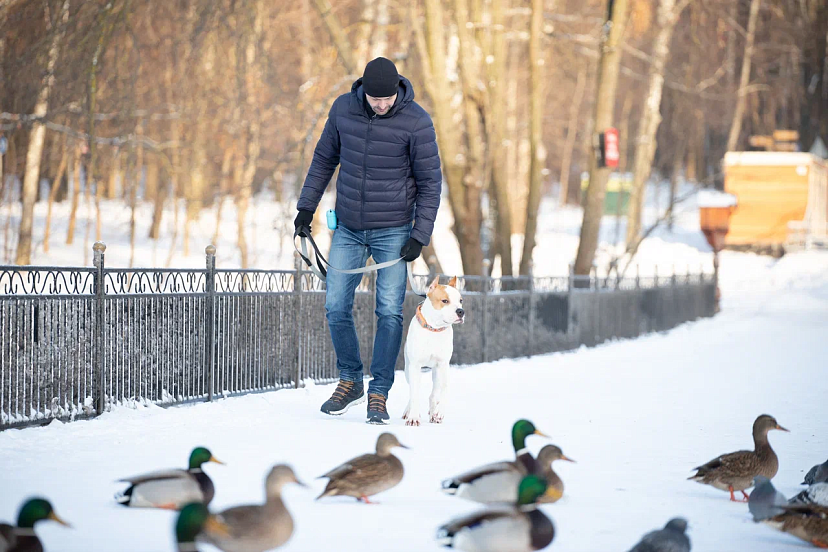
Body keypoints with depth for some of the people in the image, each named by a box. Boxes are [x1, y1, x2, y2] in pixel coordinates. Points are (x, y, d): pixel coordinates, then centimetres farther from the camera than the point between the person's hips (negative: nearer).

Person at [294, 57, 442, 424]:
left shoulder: (416, 122, -13)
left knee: (389, 312, -7)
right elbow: (324, 159, 11)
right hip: (348, 229, 3)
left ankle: (379, 394, 2)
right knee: (336, 307, 2)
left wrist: (420, 235, -12)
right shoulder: (343, 108, -4)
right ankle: (350, 381, 20)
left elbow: (429, 182, -7)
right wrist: (306, 206, 7)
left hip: (393, 232, -3)